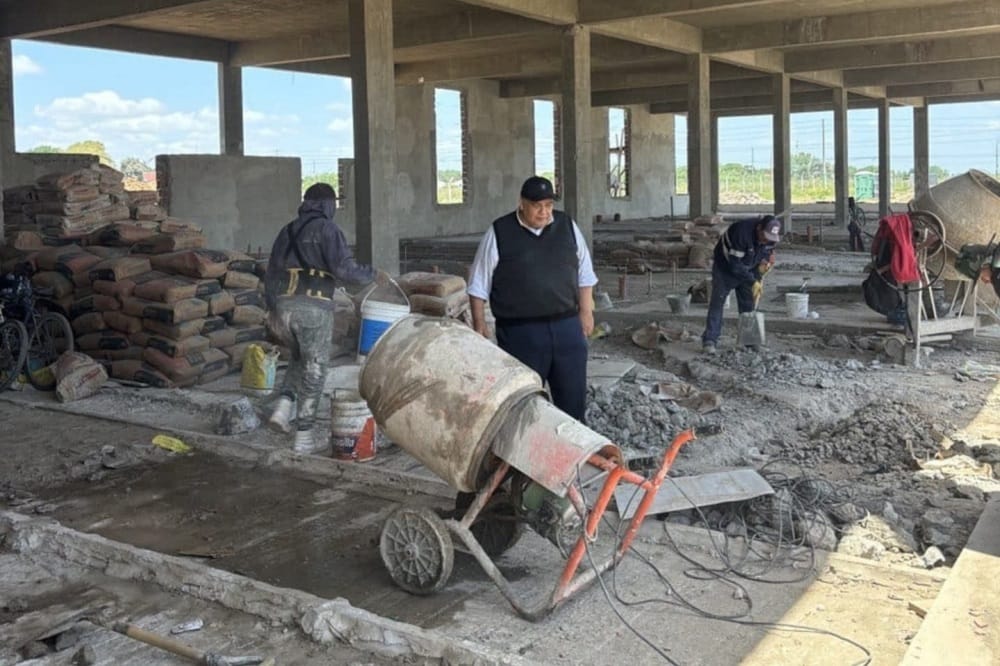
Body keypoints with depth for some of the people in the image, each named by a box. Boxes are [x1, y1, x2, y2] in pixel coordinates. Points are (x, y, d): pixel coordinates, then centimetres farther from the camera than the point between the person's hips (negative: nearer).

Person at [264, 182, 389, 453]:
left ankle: (284, 407, 11)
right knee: (313, 371, 7)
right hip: (314, 309, -6)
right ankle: (304, 436, 9)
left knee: (301, 358, 29)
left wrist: (273, 310, 32)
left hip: (283, 308, 6)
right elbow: (343, 268, -14)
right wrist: (372, 274, 2)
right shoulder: (327, 229, -1)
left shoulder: (287, 231, 19)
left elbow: (271, 275, 21)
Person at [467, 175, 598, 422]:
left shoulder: (567, 226, 6)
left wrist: (586, 311, 9)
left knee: (573, 393, 9)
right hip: (520, 332, -3)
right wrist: (479, 322, -2)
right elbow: (479, 282, 1)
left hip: (566, 325, 3)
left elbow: (584, 273, 14)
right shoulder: (499, 232, -3)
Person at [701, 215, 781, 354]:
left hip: (747, 270, 6)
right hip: (725, 267, -6)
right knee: (717, 302, -12)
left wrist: (758, 278, -12)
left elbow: (767, 255, 2)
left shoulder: (771, 236, -17)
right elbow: (735, 265, -33)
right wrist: (753, 282, -30)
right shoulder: (741, 232, -37)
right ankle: (709, 340, -14)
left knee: (748, 305, 4)